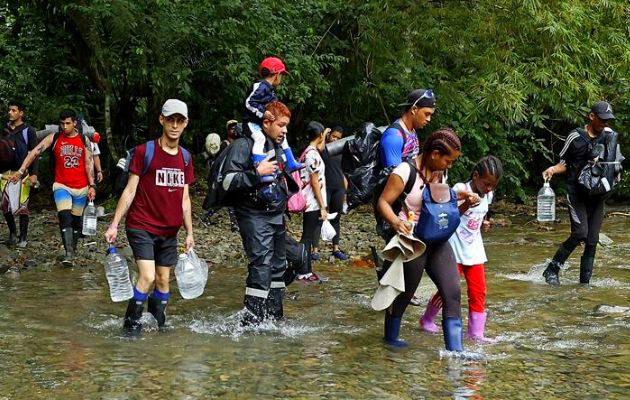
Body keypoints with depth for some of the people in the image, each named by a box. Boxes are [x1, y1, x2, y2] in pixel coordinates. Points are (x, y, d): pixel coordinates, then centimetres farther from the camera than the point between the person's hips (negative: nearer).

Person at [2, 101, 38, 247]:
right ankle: (12, 233, 18)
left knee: (22, 205, -5)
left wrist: (34, 174, -12)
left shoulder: (28, 131, -1)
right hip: (6, 172, 5)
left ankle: (23, 237, 3)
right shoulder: (4, 129, 12)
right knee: (5, 205, 3)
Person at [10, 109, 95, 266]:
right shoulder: (54, 138, -2)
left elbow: (89, 163, 2)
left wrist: (92, 185, -4)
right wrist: (21, 170, -18)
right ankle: (68, 253, -23)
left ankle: (72, 250, 26)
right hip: (62, 186, -2)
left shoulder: (84, 140, 1)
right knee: (65, 217, -19)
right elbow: (35, 152, -8)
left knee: (76, 220, 10)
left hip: (81, 188, 2)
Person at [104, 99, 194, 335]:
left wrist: (189, 233, 12)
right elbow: (130, 190, -6)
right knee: (147, 277, -16)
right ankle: (131, 324, -3)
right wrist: (114, 224, -9)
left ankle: (158, 324, 24)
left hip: (169, 231, 5)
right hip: (141, 227, -5)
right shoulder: (144, 152, -7)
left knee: (163, 280, 9)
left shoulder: (185, 158, 9)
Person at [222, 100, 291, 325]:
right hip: (254, 216, -9)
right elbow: (229, 181, -20)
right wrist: (257, 172, -24)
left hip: (276, 215, 9)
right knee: (261, 267, -16)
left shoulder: (277, 146, 15)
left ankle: (274, 315, 26)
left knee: (278, 265, 14)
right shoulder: (244, 145, -13)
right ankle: (250, 321, -14)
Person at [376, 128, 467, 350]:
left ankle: (455, 350, -3)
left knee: (452, 292, -4)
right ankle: (390, 337, 34)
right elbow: (383, 203, -17)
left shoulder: (440, 173, 8)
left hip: (437, 241, 7)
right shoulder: (405, 171, -15)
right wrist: (395, 221, -36)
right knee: (404, 293, 9)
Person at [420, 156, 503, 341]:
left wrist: (483, 223, 1)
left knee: (478, 292, 2)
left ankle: (476, 333, 8)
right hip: (455, 250, -6)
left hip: (474, 250, 6)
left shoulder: (488, 195, 4)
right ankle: (427, 320, 25)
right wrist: (466, 203, -33)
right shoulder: (460, 189, -16)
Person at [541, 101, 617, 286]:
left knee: (592, 241, 1)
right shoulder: (576, 137, -3)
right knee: (580, 232, -20)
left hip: (597, 195, 5)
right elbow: (564, 164, 4)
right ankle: (552, 269, -6)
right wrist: (553, 169, -16)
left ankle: (585, 281, 9)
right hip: (576, 193, -4)